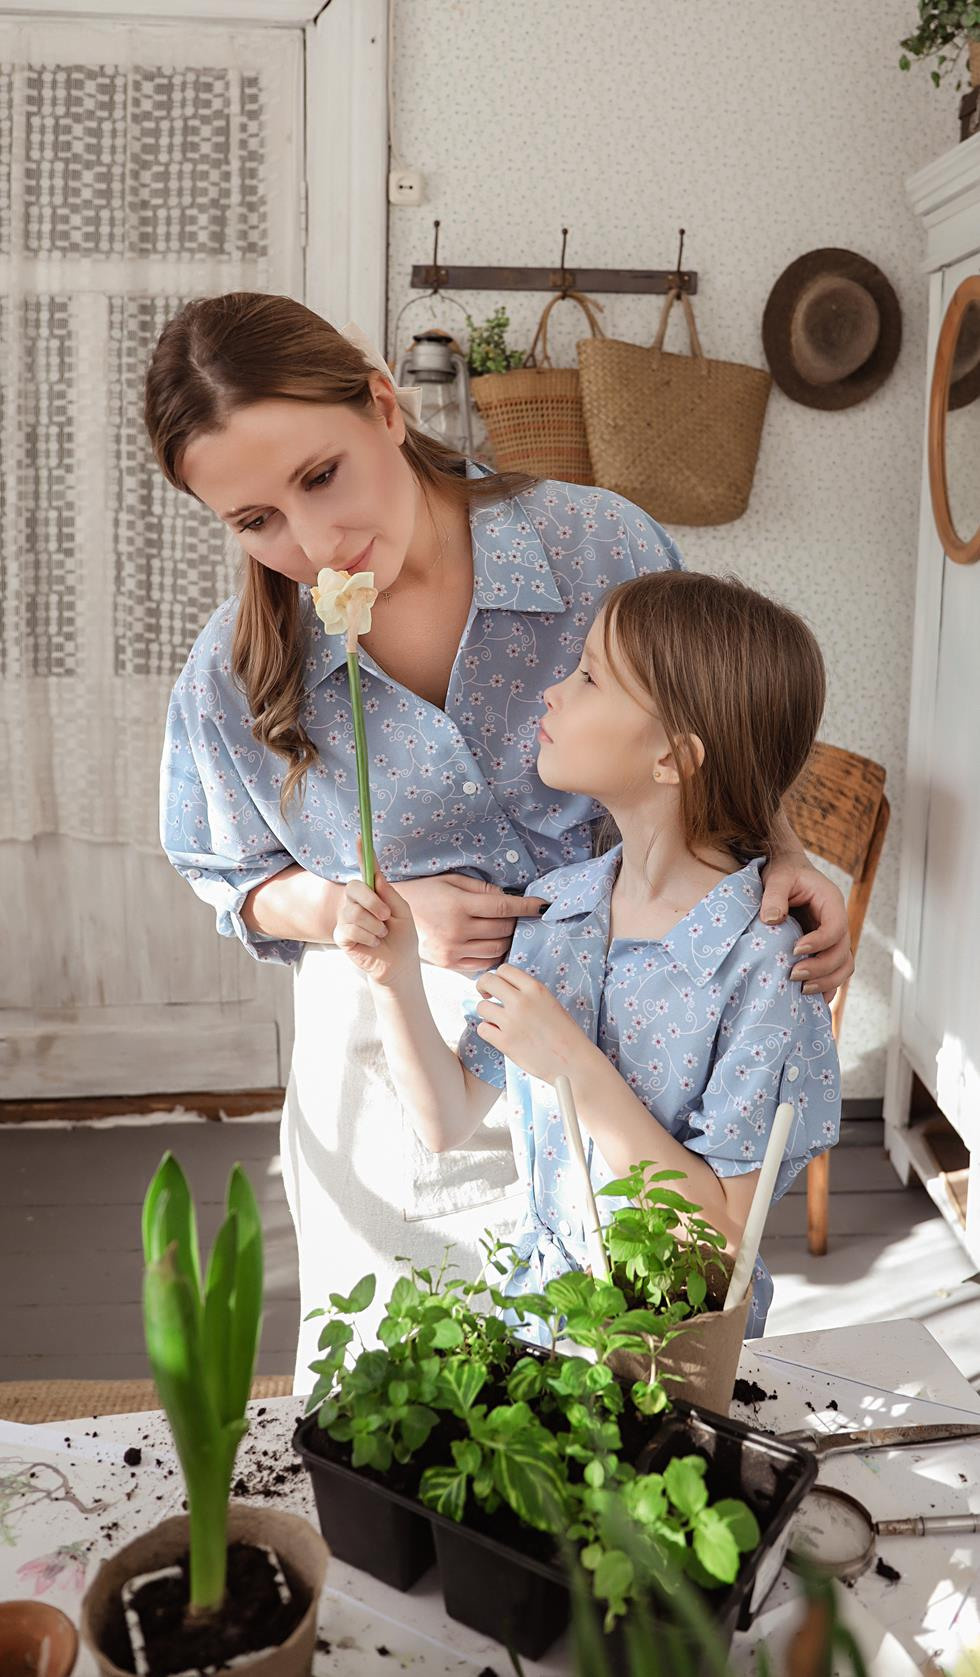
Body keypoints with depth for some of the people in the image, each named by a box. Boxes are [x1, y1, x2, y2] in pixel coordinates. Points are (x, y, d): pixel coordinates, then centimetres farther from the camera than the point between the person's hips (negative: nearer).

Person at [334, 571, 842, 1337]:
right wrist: (396, 981, -12)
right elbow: (448, 1122, 3)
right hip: (535, 1298, 3)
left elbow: (722, 1232, -19)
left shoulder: (764, 959, -19)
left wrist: (574, 1067, -24)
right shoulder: (552, 908, -2)